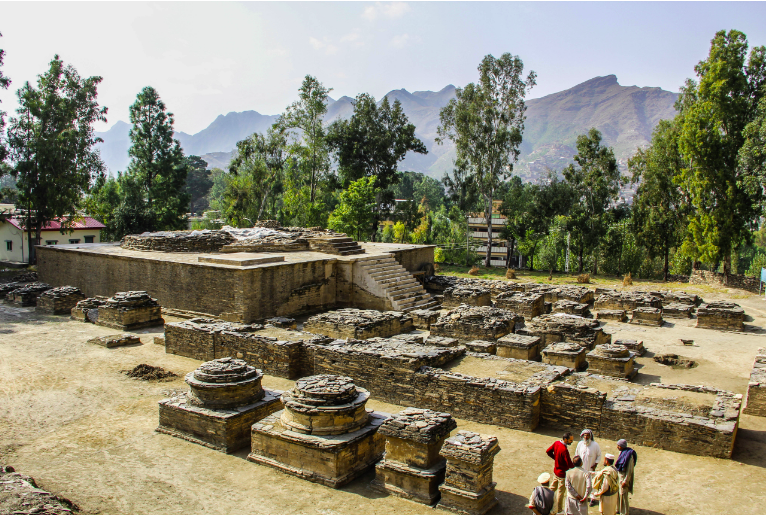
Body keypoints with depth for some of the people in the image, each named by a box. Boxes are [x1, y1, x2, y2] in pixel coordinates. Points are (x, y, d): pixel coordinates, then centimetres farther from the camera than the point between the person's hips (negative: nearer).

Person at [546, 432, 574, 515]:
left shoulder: (557, 443, -8)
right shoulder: (564, 450, -33)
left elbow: (548, 451, 6)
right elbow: (569, 464, -28)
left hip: (556, 470, 8)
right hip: (562, 473, -8)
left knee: (553, 487, 25)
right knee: (561, 492, 10)